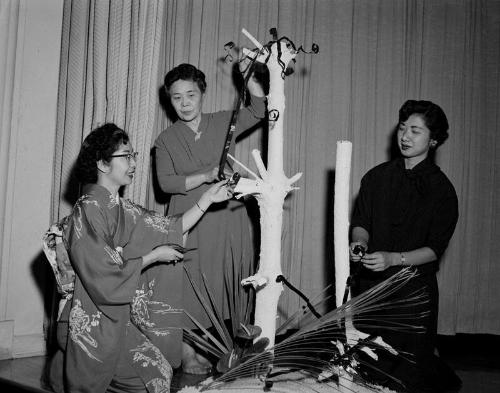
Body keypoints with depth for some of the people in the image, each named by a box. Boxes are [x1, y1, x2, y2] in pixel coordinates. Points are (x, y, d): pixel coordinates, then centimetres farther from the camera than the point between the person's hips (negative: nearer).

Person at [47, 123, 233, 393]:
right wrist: (153, 256, -12)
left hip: (121, 318, 8)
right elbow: (105, 278, -22)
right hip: (93, 323, -8)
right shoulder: (88, 211, -19)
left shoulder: (122, 209, 8)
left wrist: (207, 198, 3)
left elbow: (171, 228, 11)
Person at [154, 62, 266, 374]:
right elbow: (166, 182, -5)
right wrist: (206, 176, -16)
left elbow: (259, 109, 0)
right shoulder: (166, 140, 5)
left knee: (223, 284, 2)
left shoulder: (223, 123, 9)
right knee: (190, 286, -2)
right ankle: (188, 355, 9)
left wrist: (249, 77, -14)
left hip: (227, 217, 1)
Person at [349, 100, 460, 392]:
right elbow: (360, 222, 10)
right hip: (371, 284, 3)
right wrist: (360, 242, -12)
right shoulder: (377, 177, 7)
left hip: (415, 291, -2)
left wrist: (393, 258, -22)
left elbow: (435, 248, -8)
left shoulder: (441, 189, -4)